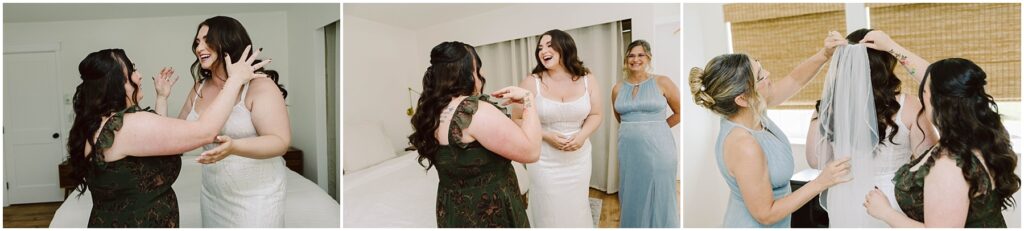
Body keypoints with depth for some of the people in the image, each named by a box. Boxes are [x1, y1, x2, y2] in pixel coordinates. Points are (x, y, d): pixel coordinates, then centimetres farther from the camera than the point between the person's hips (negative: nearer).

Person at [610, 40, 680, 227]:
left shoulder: (662, 82, -3)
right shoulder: (617, 88, 7)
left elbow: (680, 112, 4)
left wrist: (657, 127, 7)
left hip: (657, 149, -3)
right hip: (628, 151, 3)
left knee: (660, 200, 4)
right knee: (632, 199, 10)